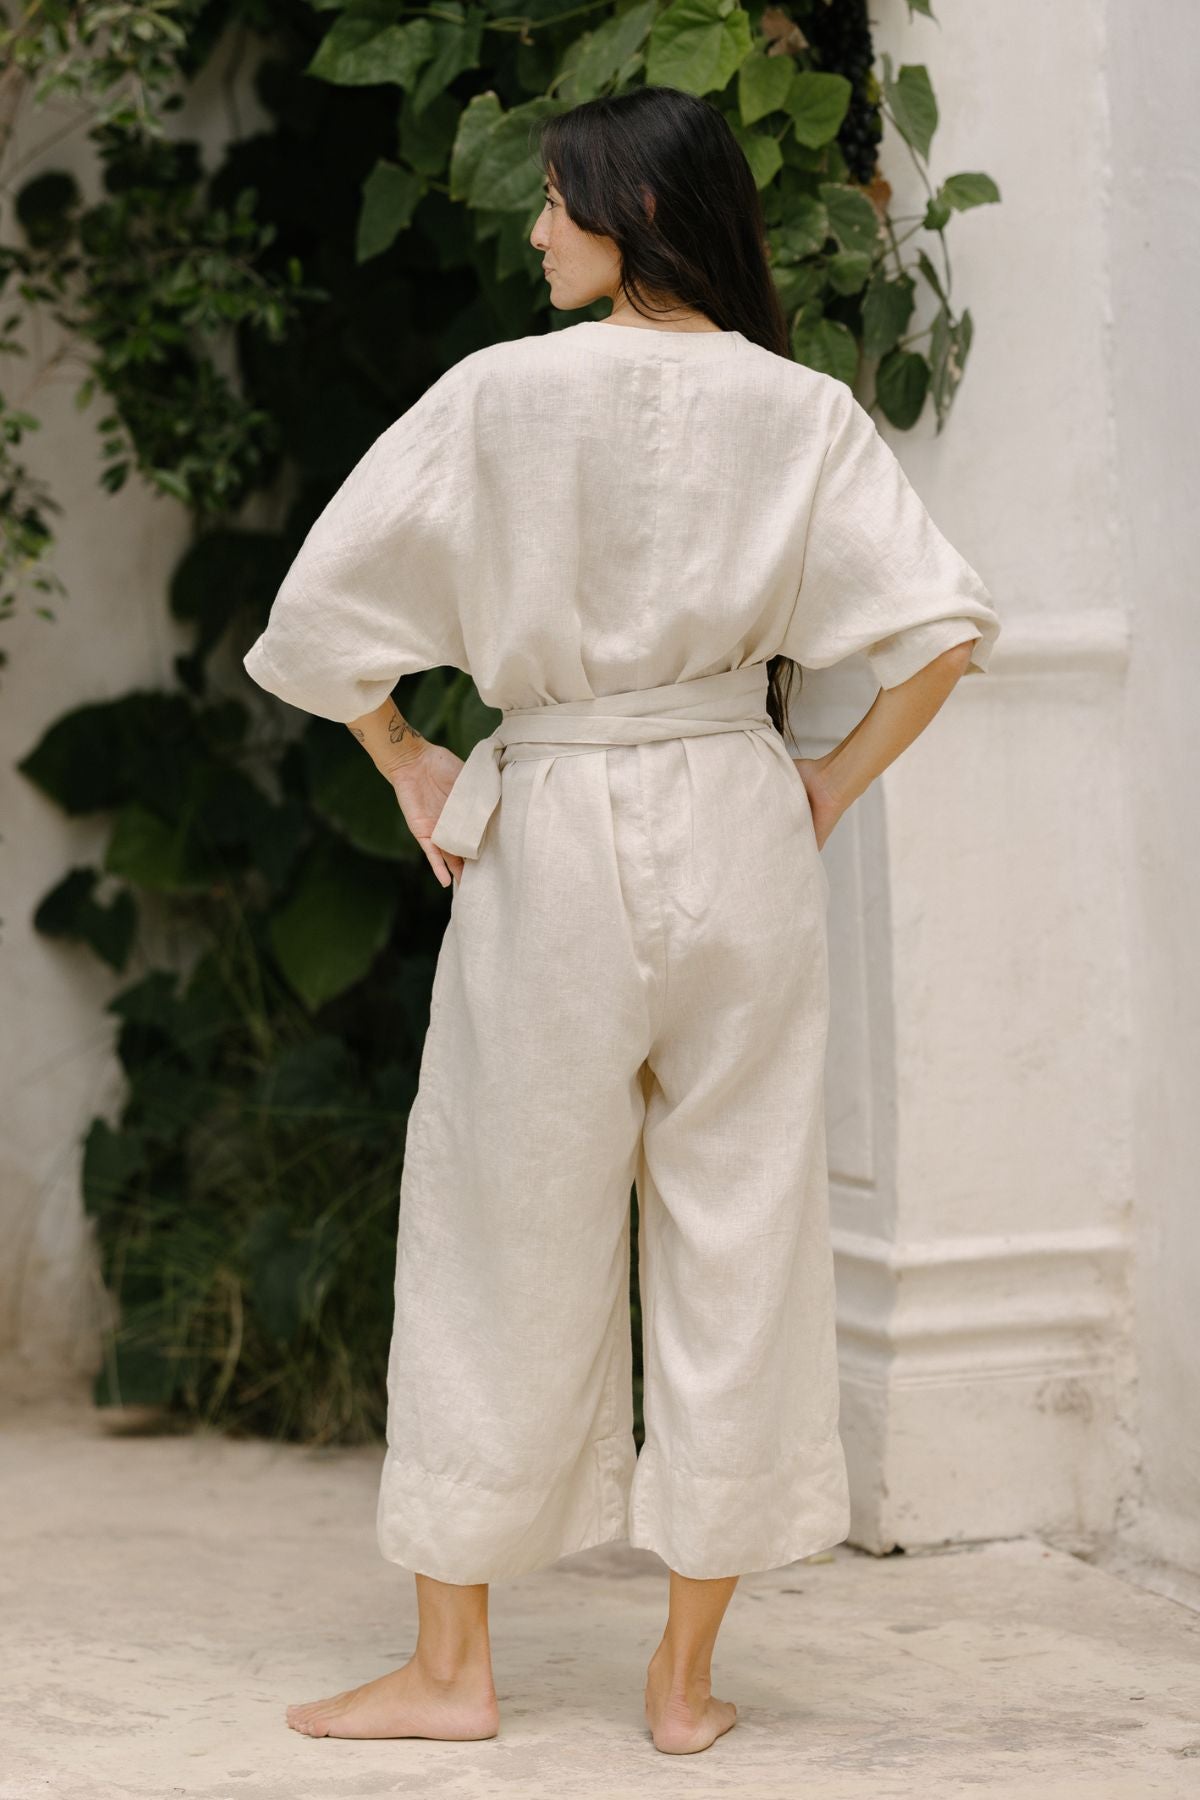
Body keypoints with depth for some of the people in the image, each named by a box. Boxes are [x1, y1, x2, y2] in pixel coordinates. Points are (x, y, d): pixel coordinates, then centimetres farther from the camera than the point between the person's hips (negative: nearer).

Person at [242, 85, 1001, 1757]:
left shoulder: (505, 393, -7)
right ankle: (688, 1676, 13)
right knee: (738, 1239, 8)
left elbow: (325, 604, -7)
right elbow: (945, 625, -8)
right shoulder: (801, 411, 0)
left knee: (506, 1240, 8)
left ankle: (451, 1663, 15)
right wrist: (835, 783, 4)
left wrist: (414, 772, 6)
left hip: (551, 831, -2)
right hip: (740, 832, 2)